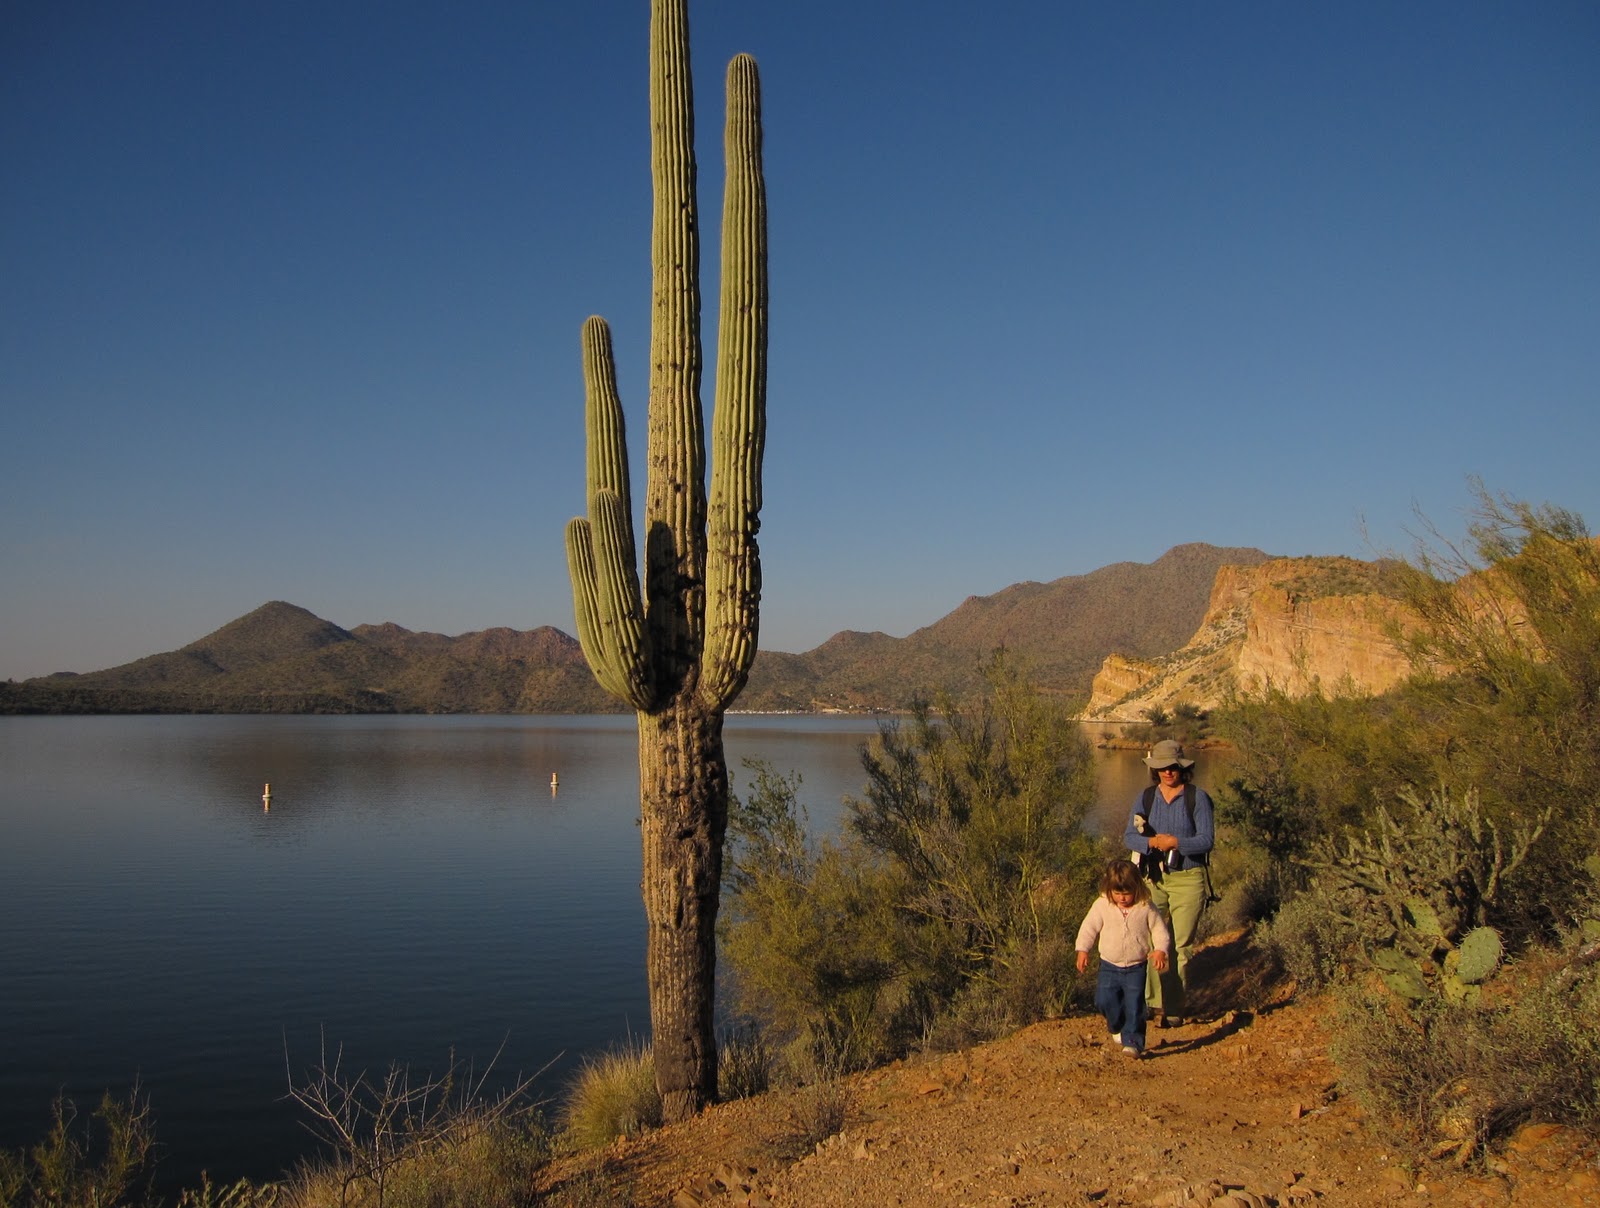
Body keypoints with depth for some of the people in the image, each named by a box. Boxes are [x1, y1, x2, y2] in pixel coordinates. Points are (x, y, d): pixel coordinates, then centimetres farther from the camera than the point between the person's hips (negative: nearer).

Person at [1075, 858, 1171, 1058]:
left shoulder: (1145, 908, -7)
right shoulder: (1102, 905, -6)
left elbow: (1159, 931, 0)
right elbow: (1089, 928, 1)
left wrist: (1160, 950, -16)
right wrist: (1082, 950, -6)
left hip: (1136, 967, -1)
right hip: (1109, 966, 1)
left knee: (1134, 1005, -5)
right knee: (1104, 1000, -5)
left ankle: (1133, 1042, 5)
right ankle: (1118, 1028, 24)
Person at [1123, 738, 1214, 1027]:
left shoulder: (1197, 797, -3)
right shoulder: (1146, 797, 6)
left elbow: (1207, 840, -8)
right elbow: (1129, 836, 2)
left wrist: (1175, 842, -21)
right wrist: (1153, 842, -18)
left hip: (1188, 879, -3)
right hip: (1153, 877, 3)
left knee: (1181, 946, -1)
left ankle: (1173, 1010, 6)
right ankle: (1155, 1002, 16)